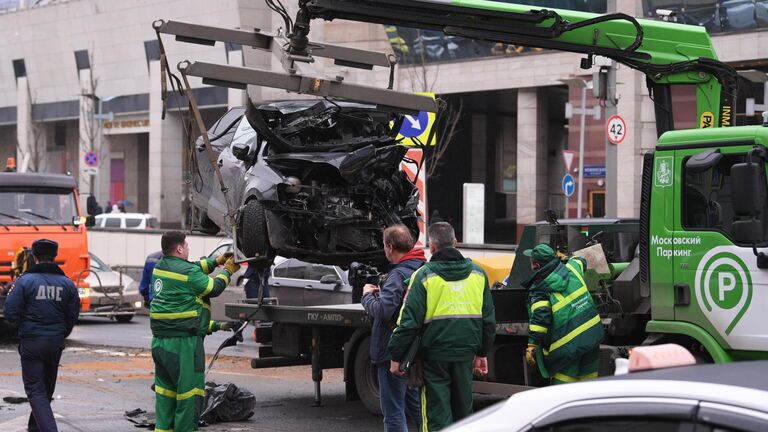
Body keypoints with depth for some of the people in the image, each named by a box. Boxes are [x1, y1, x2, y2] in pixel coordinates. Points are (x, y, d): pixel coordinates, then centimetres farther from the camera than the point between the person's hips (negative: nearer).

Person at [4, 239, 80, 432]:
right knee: (47, 387, 20)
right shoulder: (67, 283, 1)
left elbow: (10, 314, -13)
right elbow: (73, 316, 4)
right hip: (56, 343, 4)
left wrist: (24, 321, 10)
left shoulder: (25, 281, -10)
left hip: (31, 343, -4)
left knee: (35, 389, -1)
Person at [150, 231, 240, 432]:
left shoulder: (160, 268, 10)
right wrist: (227, 271, 14)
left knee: (165, 390, 15)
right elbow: (213, 288, -2)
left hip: (159, 341, 9)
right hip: (183, 343, -8)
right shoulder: (188, 273, -16)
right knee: (189, 392, -1)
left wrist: (216, 262, 27)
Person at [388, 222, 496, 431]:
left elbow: (409, 320, -10)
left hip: (434, 355, -4)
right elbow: (489, 318, 12)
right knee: (463, 409, 17)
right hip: (466, 354, 4)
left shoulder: (424, 275, -8)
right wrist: (482, 353, 21)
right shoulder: (478, 273, 6)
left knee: (437, 414, 0)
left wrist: (396, 356, -3)